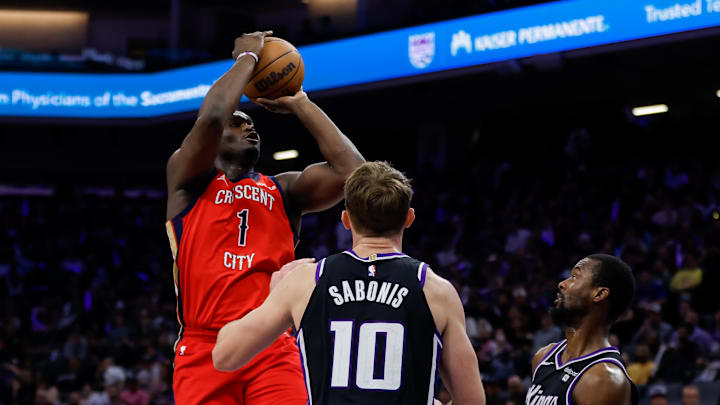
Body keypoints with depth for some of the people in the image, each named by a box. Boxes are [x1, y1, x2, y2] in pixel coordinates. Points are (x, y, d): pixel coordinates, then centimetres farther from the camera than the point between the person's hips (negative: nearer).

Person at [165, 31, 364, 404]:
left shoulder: (284, 190, 18)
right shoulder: (188, 179, 8)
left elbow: (350, 169, 2)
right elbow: (211, 117, -11)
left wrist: (300, 104, 12)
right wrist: (247, 56, 4)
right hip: (204, 349, -2)